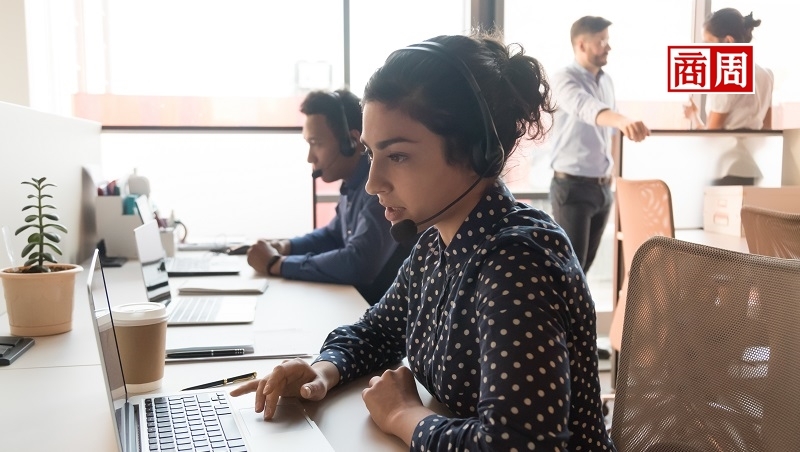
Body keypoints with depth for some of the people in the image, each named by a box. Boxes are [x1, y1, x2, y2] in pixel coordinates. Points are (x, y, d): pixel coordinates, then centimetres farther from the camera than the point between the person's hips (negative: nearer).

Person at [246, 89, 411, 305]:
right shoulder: (354, 184, 5)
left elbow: (357, 265, -32)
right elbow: (333, 235, 22)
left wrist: (276, 264, -20)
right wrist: (286, 246, 3)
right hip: (357, 302, 7)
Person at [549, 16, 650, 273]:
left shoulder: (606, 81, 10)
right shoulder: (564, 79, -14)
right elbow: (586, 108, -36)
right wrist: (623, 120, -53)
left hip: (603, 186, 7)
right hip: (572, 186, -7)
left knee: (586, 262, 13)